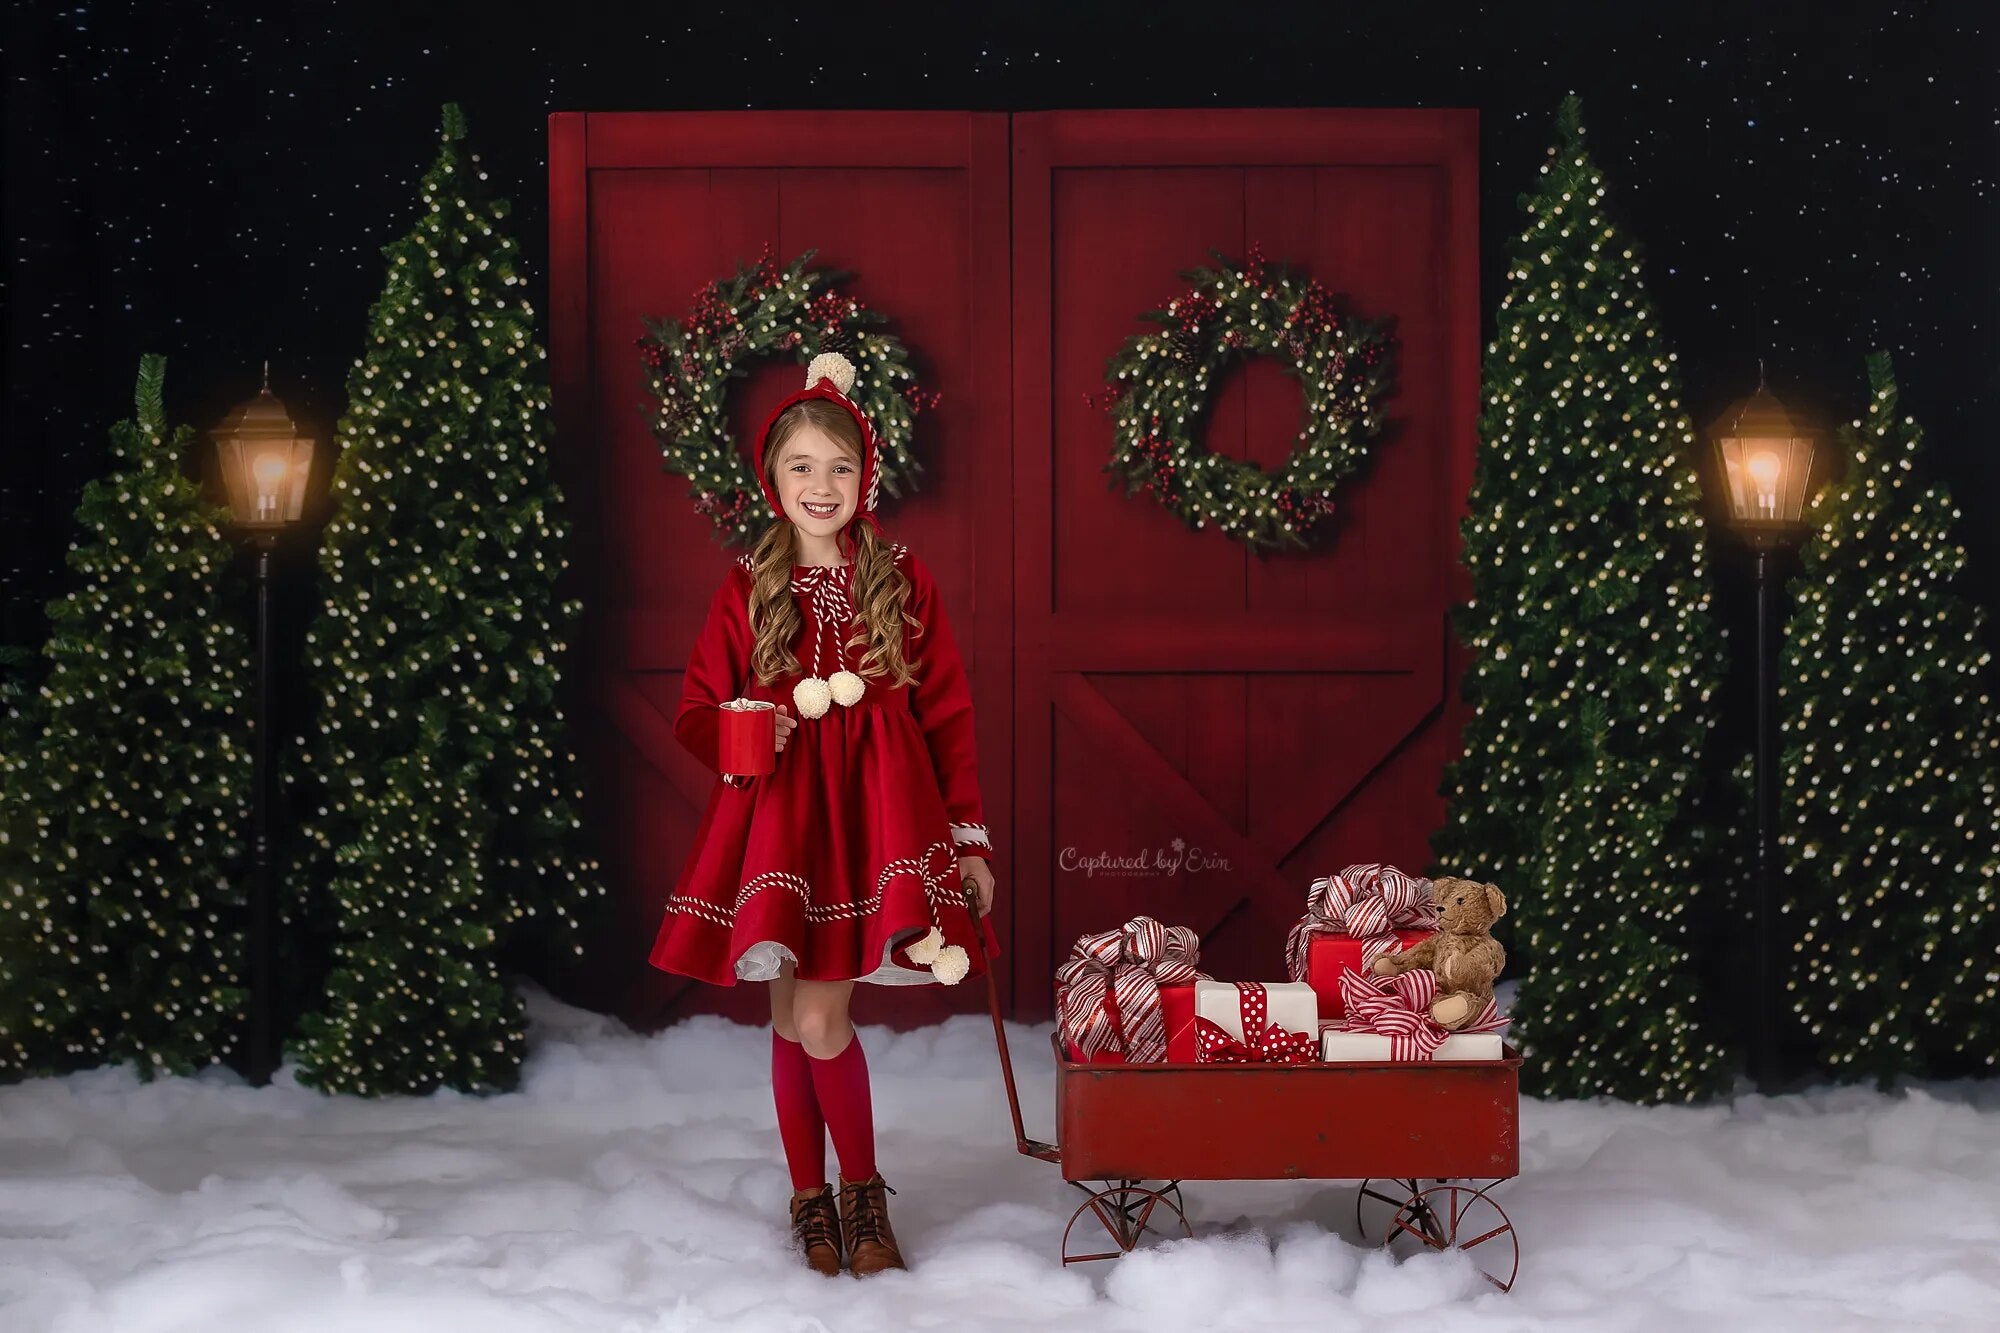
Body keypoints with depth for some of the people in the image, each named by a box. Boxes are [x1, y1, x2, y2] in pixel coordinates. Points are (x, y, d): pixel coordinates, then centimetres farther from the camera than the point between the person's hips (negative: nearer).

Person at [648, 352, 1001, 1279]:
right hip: (777, 812, 2)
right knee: (795, 1018, 5)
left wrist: (970, 838, 5)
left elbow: (948, 715, 6)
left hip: (874, 813, -2)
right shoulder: (747, 589, 5)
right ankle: (811, 1199, 21)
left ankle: (859, 1194, 10)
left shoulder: (904, 582, 4)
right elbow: (697, 709, 10)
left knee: (817, 1015, -10)